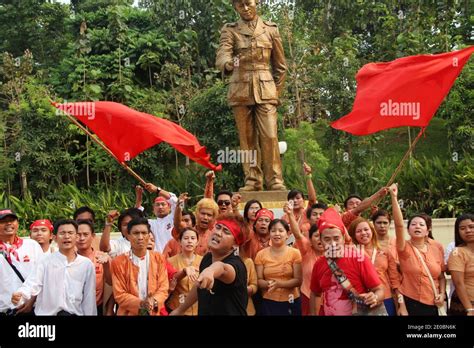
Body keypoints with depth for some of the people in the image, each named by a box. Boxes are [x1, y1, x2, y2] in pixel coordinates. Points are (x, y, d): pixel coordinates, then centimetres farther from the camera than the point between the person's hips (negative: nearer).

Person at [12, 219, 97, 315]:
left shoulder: (87, 264, -1)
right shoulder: (46, 261, -3)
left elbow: (89, 297, 1)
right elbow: (33, 283, -15)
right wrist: (20, 295, -33)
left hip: (75, 313, 1)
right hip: (47, 313, -1)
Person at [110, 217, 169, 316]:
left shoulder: (158, 258, 0)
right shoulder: (118, 262, -6)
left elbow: (163, 289, -3)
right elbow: (119, 294, -9)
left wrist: (154, 301, -22)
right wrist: (140, 303, -23)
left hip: (154, 312, 2)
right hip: (129, 313, -2)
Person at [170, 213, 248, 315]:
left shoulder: (236, 265, -26)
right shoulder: (207, 258, -5)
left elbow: (222, 268, -49)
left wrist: (210, 270, -69)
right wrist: (180, 309, 21)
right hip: (203, 312, 6)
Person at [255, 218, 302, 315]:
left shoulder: (295, 253, -4)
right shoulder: (261, 255, -1)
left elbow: (298, 280, -8)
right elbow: (259, 280, -1)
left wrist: (279, 284, -23)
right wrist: (268, 284, -22)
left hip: (291, 302, 0)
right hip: (268, 302, 1)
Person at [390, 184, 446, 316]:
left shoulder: (435, 250, 3)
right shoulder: (405, 248, -8)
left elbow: (441, 276, 13)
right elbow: (399, 224, -23)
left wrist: (442, 294, -4)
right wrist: (394, 197, -30)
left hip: (432, 304, 4)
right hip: (409, 302, -3)